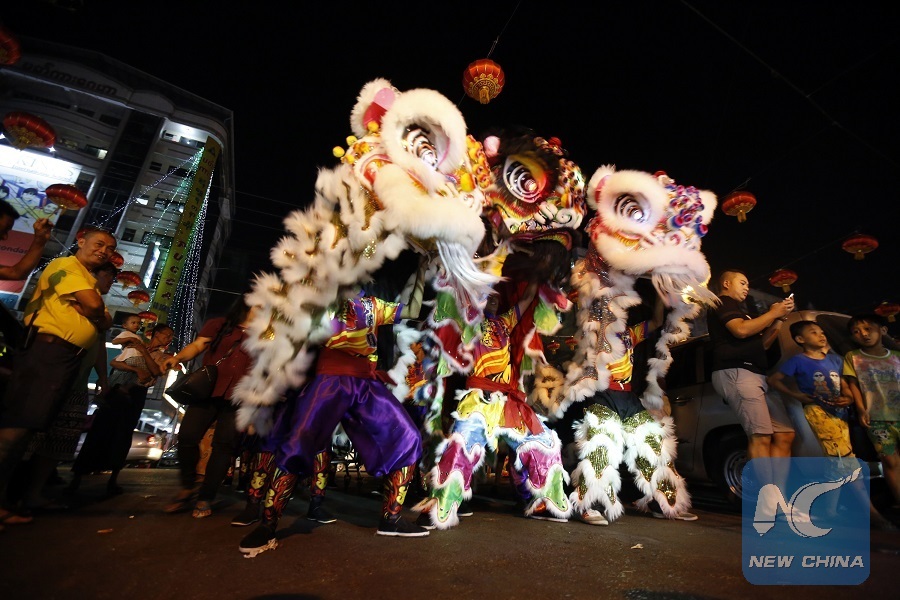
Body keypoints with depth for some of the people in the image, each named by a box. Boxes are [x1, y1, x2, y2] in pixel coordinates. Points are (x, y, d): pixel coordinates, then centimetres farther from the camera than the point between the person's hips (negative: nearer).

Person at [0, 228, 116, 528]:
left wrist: (97, 315, -7)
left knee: (27, 425, 9)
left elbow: (106, 321, 13)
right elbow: (93, 304, -15)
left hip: (70, 357, 9)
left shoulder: (88, 280, 25)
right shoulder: (65, 265, -1)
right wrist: (98, 315, 6)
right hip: (48, 349, -9)